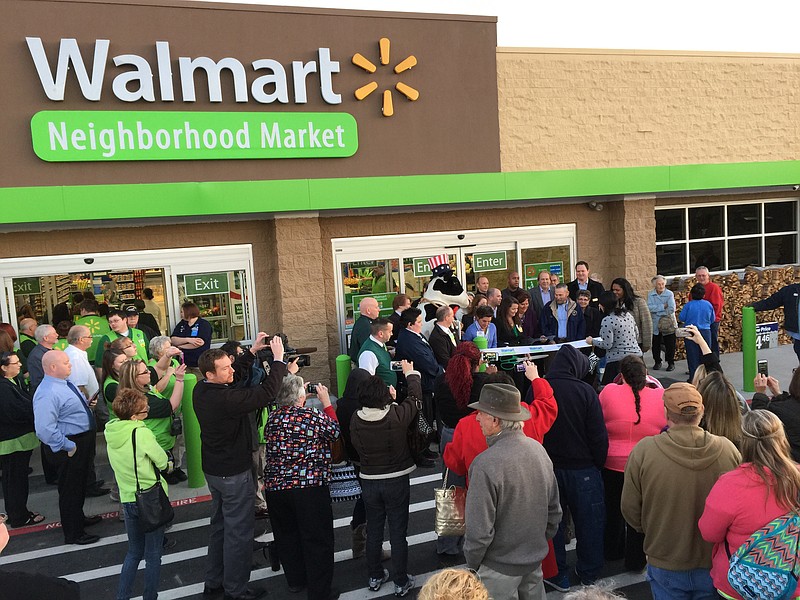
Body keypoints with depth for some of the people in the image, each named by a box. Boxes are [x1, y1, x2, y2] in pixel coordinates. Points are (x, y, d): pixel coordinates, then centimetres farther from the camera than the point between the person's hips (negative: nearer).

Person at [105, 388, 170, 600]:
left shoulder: (111, 431, -3)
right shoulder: (141, 433, -24)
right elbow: (163, 461, -14)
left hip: (127, 499, 6)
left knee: (134, 552, 23)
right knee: (153, 555, 11)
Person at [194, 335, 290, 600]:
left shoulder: (201, 390, -4)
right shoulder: (225, 399, -32)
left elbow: (234, 378, 11)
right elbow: (266, 393, -34)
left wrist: (253, 350, 5)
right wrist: (278, 359, -24)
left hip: (213, 469, 9)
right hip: (234, 474, -9)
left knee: (219, 524, 23)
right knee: (239, 531, 7)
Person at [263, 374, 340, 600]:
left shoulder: (273, 418, 2)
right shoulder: (313, 416, -12)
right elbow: (335, 432, 4)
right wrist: (326, 402, 8)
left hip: (276, 486, 5)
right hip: (310, 486, -5)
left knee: (287, 535, 20)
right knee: (317, 539, 6)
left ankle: (295, 580, 35)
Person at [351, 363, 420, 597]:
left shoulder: (356, 420, -15)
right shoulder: (397, 415, -22)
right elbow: (415, 396, -5)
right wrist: (410, 373, 17)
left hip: (369, 481, 3)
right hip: (396, 481, -3)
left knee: (373, 531, 19)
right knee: (398, 533, 10)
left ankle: (375, 577, 35)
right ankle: (401, 582, 23)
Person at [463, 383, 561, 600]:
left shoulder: (485, 465, -29)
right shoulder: (538, 449, -6)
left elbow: (479, 531, -24)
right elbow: (554, 510, 5)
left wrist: (471, 564, -6)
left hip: (499, 568, -6)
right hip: (536, 560, 6)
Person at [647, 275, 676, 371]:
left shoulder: (669, 294, -6)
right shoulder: (650, 294, 0)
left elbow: (671, 309, -16)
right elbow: (649, 307, -15)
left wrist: (656, 310, -13)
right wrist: (663, 306, -16)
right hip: (655, 325, 2)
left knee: (670, 345, 4)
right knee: (655, 345, 11)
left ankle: (671, 363, 18)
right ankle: (657, 362, 26)